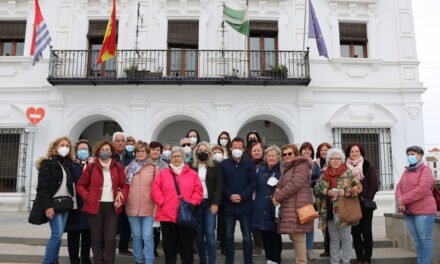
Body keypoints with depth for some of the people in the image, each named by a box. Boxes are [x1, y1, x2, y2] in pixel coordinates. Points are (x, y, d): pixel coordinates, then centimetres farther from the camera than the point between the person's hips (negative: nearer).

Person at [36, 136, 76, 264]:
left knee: (58, 235, 8)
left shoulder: (69, 164, 13)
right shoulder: (48, 163, -5)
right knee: (57, 234, -9)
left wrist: (71, 202, 4)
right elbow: (42, 187, -12)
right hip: (54, 203, -6)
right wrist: (47, 206, -19)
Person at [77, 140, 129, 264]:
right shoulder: (91, 167, 2)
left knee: (111, 238, -4)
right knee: (97, 238, 6)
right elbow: (80, 185, 7)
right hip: (95, 206, 0)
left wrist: (121, 199, -5)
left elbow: (124, 185, 9)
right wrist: (87, 198, -6)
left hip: (112, 207, 1)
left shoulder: (117, 167, 6)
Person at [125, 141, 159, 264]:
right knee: (136, 236, 13)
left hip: (148, 208, -2)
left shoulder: (154, 168, -2)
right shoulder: (128, 168, 6)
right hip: (132, 207, 3)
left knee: (147, 236, -2)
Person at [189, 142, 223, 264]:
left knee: (210, 233, -5)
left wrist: (215, 203, -9)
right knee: (198, 233, 5)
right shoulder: (191, 166, 5)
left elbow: (219, 185, -1)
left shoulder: (216, 166, 3)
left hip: (209, 203, -1)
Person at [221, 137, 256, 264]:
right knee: (229, 236, 10)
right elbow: (221, 183, 3)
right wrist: (229, 196, -12)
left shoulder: (250, 163, 0)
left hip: (245, 204, -2)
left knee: (247, 236, 5)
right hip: (228, 204, 2)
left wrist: (242, 196, -14)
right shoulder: (224, 163, 6)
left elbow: (253, 182, -4)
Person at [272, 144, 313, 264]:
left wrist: (278, 196, -12)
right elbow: (280, 184, 20)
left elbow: (295, 184, -18)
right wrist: (277, 193, -5)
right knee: (293, 236, 12)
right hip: (289, 206, 9)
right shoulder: (285, 168, 21)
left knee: (298, 237, -8)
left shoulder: (301, 166, -7)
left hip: (298, 206, -9)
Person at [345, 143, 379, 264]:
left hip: (365, 204, -2)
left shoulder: (368, 166, 1)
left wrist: (367, 199, -11)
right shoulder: (345, 167, 4)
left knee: (366, 232, 3)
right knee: (355, 232, 6)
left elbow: (374, 185, -3)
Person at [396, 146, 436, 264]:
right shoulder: (406, 171, 18)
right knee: (416, 239, 10)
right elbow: (399, 187, 9)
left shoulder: (425, 169, -3)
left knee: (425, 238, -2)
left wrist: (404, 200, -15)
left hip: (423, 210, -6)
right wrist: (400, 202, -11)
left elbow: (422, 189, -17)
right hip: (408, 211, 6)